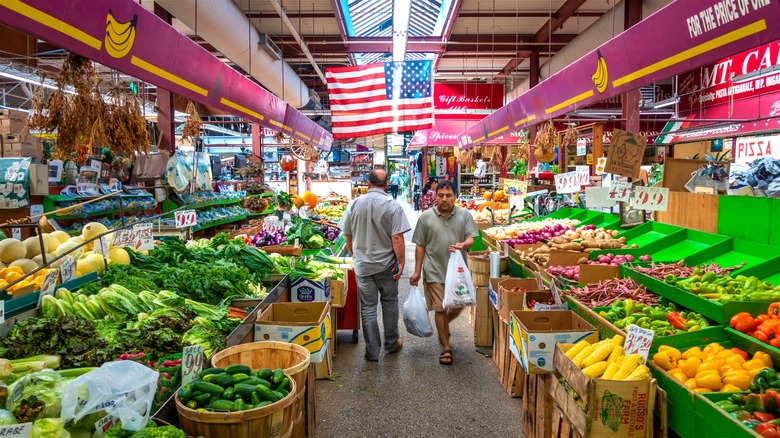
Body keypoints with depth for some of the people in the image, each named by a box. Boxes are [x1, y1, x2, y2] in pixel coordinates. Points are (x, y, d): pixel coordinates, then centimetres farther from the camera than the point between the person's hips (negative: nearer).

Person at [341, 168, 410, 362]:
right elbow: (397, 238, -17)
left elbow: (347, 235, 7)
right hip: (386, 264, -2)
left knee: (368, 307, 8)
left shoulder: (355, 204, -1)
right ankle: (391, 344, 29)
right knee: (389, 302, 16)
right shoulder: (392, 206, -12)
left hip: (362, 265, 2)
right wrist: (401, 262, -7)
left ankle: (372, 351, 14)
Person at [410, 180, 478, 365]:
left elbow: (471, 238, -2)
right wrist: (417, 271, 1)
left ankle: (443, 327, 43)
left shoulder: (465, 215, 0)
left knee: (458, 306, 11)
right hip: (435, 271, -2)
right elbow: (420, 246, 1)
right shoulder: (426, 217, -2)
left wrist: (463, 245, -26)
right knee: (440, 308, 2)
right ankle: (446, 348, 15)